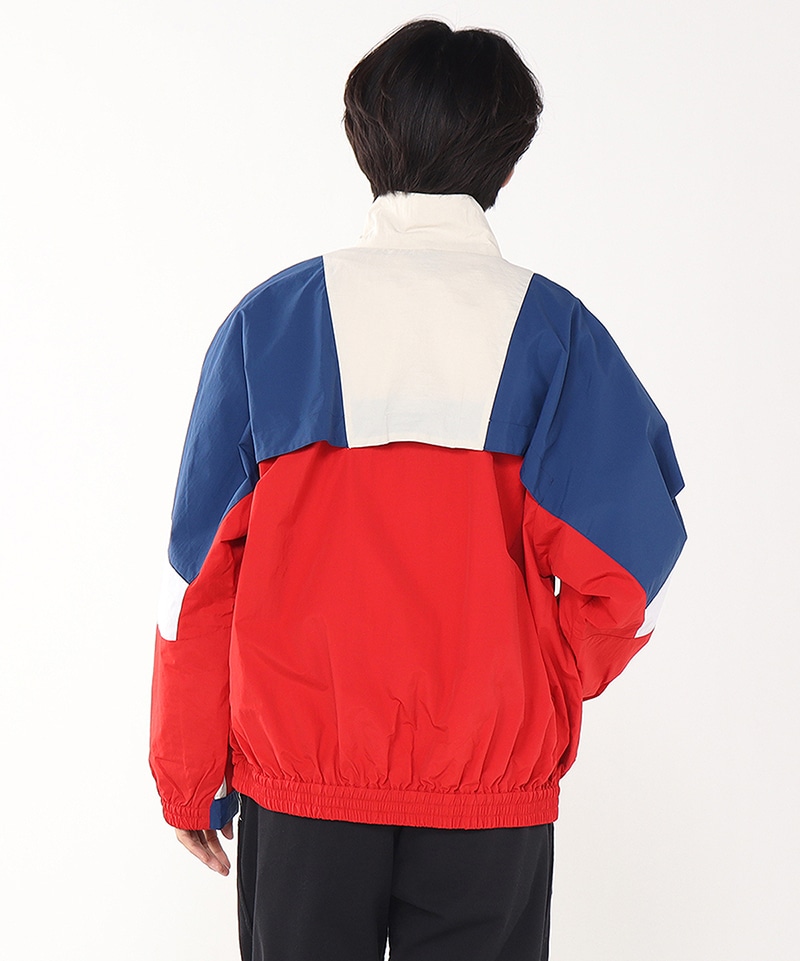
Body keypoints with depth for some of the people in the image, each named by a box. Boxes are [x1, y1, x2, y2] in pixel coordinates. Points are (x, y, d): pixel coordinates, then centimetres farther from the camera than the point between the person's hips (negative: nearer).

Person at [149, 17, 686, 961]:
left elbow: (203, 565, -2)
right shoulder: (553, 329, -3)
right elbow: (623, 556, -11)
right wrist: (548, 691, 7)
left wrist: (188, 776, 6)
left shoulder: (267, 321, -1)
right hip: (492, 783, 0)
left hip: (299, 777, 1)